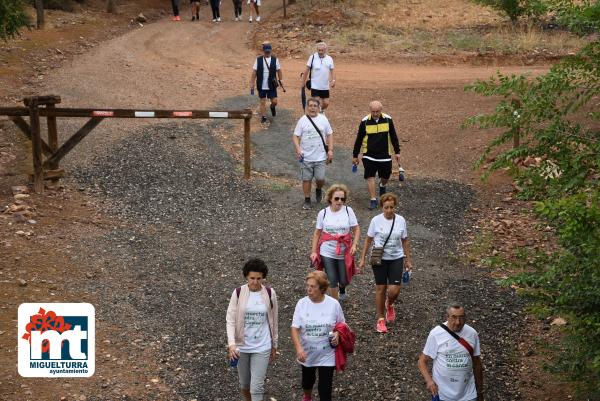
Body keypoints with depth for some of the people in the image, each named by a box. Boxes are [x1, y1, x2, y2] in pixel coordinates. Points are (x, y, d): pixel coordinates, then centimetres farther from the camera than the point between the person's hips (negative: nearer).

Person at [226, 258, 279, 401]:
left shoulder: (270, 293, -6)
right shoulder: (238, 293, -9)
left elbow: (273, 321, 5)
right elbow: (230, 320, -10)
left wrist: (274, 345, 10)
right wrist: (231, 344, -23)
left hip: (262, 347, -1)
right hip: (242, 346, 1)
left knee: (257, 387, -6)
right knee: (244, 384, 16)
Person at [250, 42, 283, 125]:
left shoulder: (275, 59, -3)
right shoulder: (258, 60, -4)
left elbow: (279, 71, 4)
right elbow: (254, 73, -1)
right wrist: (252, 85, -3)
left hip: (272, 86, 0)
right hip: (261, 86, 0)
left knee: (274, 101, 1)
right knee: (262, 102, 6)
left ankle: (272, 107, 36)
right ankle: (263, 117, 21)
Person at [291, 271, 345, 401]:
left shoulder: (333, 304, -13)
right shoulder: (302, 303, -13)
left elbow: (341, 324, 2)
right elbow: (295, 328, -14)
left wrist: (337, 334, -20)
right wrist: (299, 348, -28)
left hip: (327, 355, -2)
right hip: (306, 354, 2)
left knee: (325, 388, -1)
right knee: (307, 382, 24)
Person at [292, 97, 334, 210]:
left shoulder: (323, 119, 3)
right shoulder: (302, 120, -2)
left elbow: (329, 135, 8)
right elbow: (295, 136, -2)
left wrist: (330, 150, -1)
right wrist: (298, 149, -17)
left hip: (320, 157, 1)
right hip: (306, 157, -1)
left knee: (320, 178, -3)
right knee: (306, 179, 5)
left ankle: (319, 190, 31)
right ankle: (307, 201, 19)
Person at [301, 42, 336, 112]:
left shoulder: (329, 59, 2)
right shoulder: (312, 57, -5)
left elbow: (332, 71, 9)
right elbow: (307, 70, 1)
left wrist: (333, 80, -8)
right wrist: (303, 82, 2)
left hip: (325, 87, 3)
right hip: (315, 86, -3)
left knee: (326, 103, 8)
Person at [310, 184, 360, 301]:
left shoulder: (348, 211, -5)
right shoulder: (323, 213, -3)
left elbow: (356, 229, -1)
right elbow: (317, 233, 4)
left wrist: (354, 245, -15)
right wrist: (314, 251, 1)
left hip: (344, 252, 0)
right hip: (327, 252, 0)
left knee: (344, 280, 11)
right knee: (332, 281, -2)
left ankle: (342, 288, 49)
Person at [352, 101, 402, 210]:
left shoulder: (388, 119, -4)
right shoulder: (365, 121, -8)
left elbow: (393, 136, 7)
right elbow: (359, 139, 1)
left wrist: (397, 152, 8)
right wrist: (355, 155, 5)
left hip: (385, 155, 2)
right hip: (369, 155, -2)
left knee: (386, 176, 11)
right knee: (370, 177, -7)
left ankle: (382, 185, 45)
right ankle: (373, 200, 2)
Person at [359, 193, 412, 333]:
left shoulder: (401, 220, -3)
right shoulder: (376, 220, -7)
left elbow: (405, 241, 6)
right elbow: (368, 240, 1)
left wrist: (408, 260, 9)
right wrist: (363, 258, 1)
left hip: (396, 259, 1)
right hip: (379, 259, -1)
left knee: (394, 290, -6)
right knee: (380, 288, 5)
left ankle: (389, 305, 31)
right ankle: (380, 319, 19)